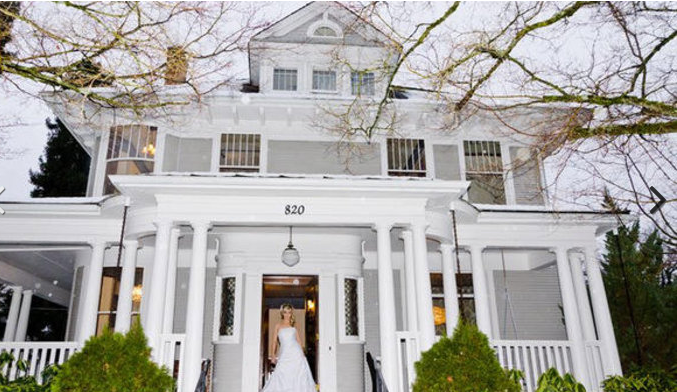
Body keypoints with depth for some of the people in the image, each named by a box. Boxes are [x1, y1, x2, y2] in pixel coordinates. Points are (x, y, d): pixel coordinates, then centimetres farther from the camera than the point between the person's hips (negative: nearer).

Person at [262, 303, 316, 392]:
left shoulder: (293, 325, 10)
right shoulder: (278, 325, 9)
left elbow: (298, 340, 11)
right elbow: (275, 341, 10)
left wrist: (302, 354, 6)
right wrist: (274, 355, 4)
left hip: (295, 353, 1)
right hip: (284, 354, -1)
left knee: (298, 375, -4)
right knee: (282, 376, -9)